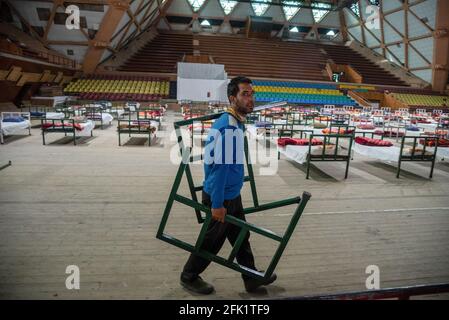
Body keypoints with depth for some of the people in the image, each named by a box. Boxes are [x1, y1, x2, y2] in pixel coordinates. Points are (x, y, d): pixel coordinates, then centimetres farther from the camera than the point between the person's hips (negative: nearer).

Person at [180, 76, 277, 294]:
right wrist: (217, 204, -23)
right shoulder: (229, 126, -25)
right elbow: (220, 166, -27)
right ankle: (189, 277, 33)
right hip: (222, 197, -9)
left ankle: (252, 278, 38)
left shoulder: (233, 121, 6)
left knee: (241, 237, 20)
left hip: (231, 194, 9)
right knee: (212, 241, 10)